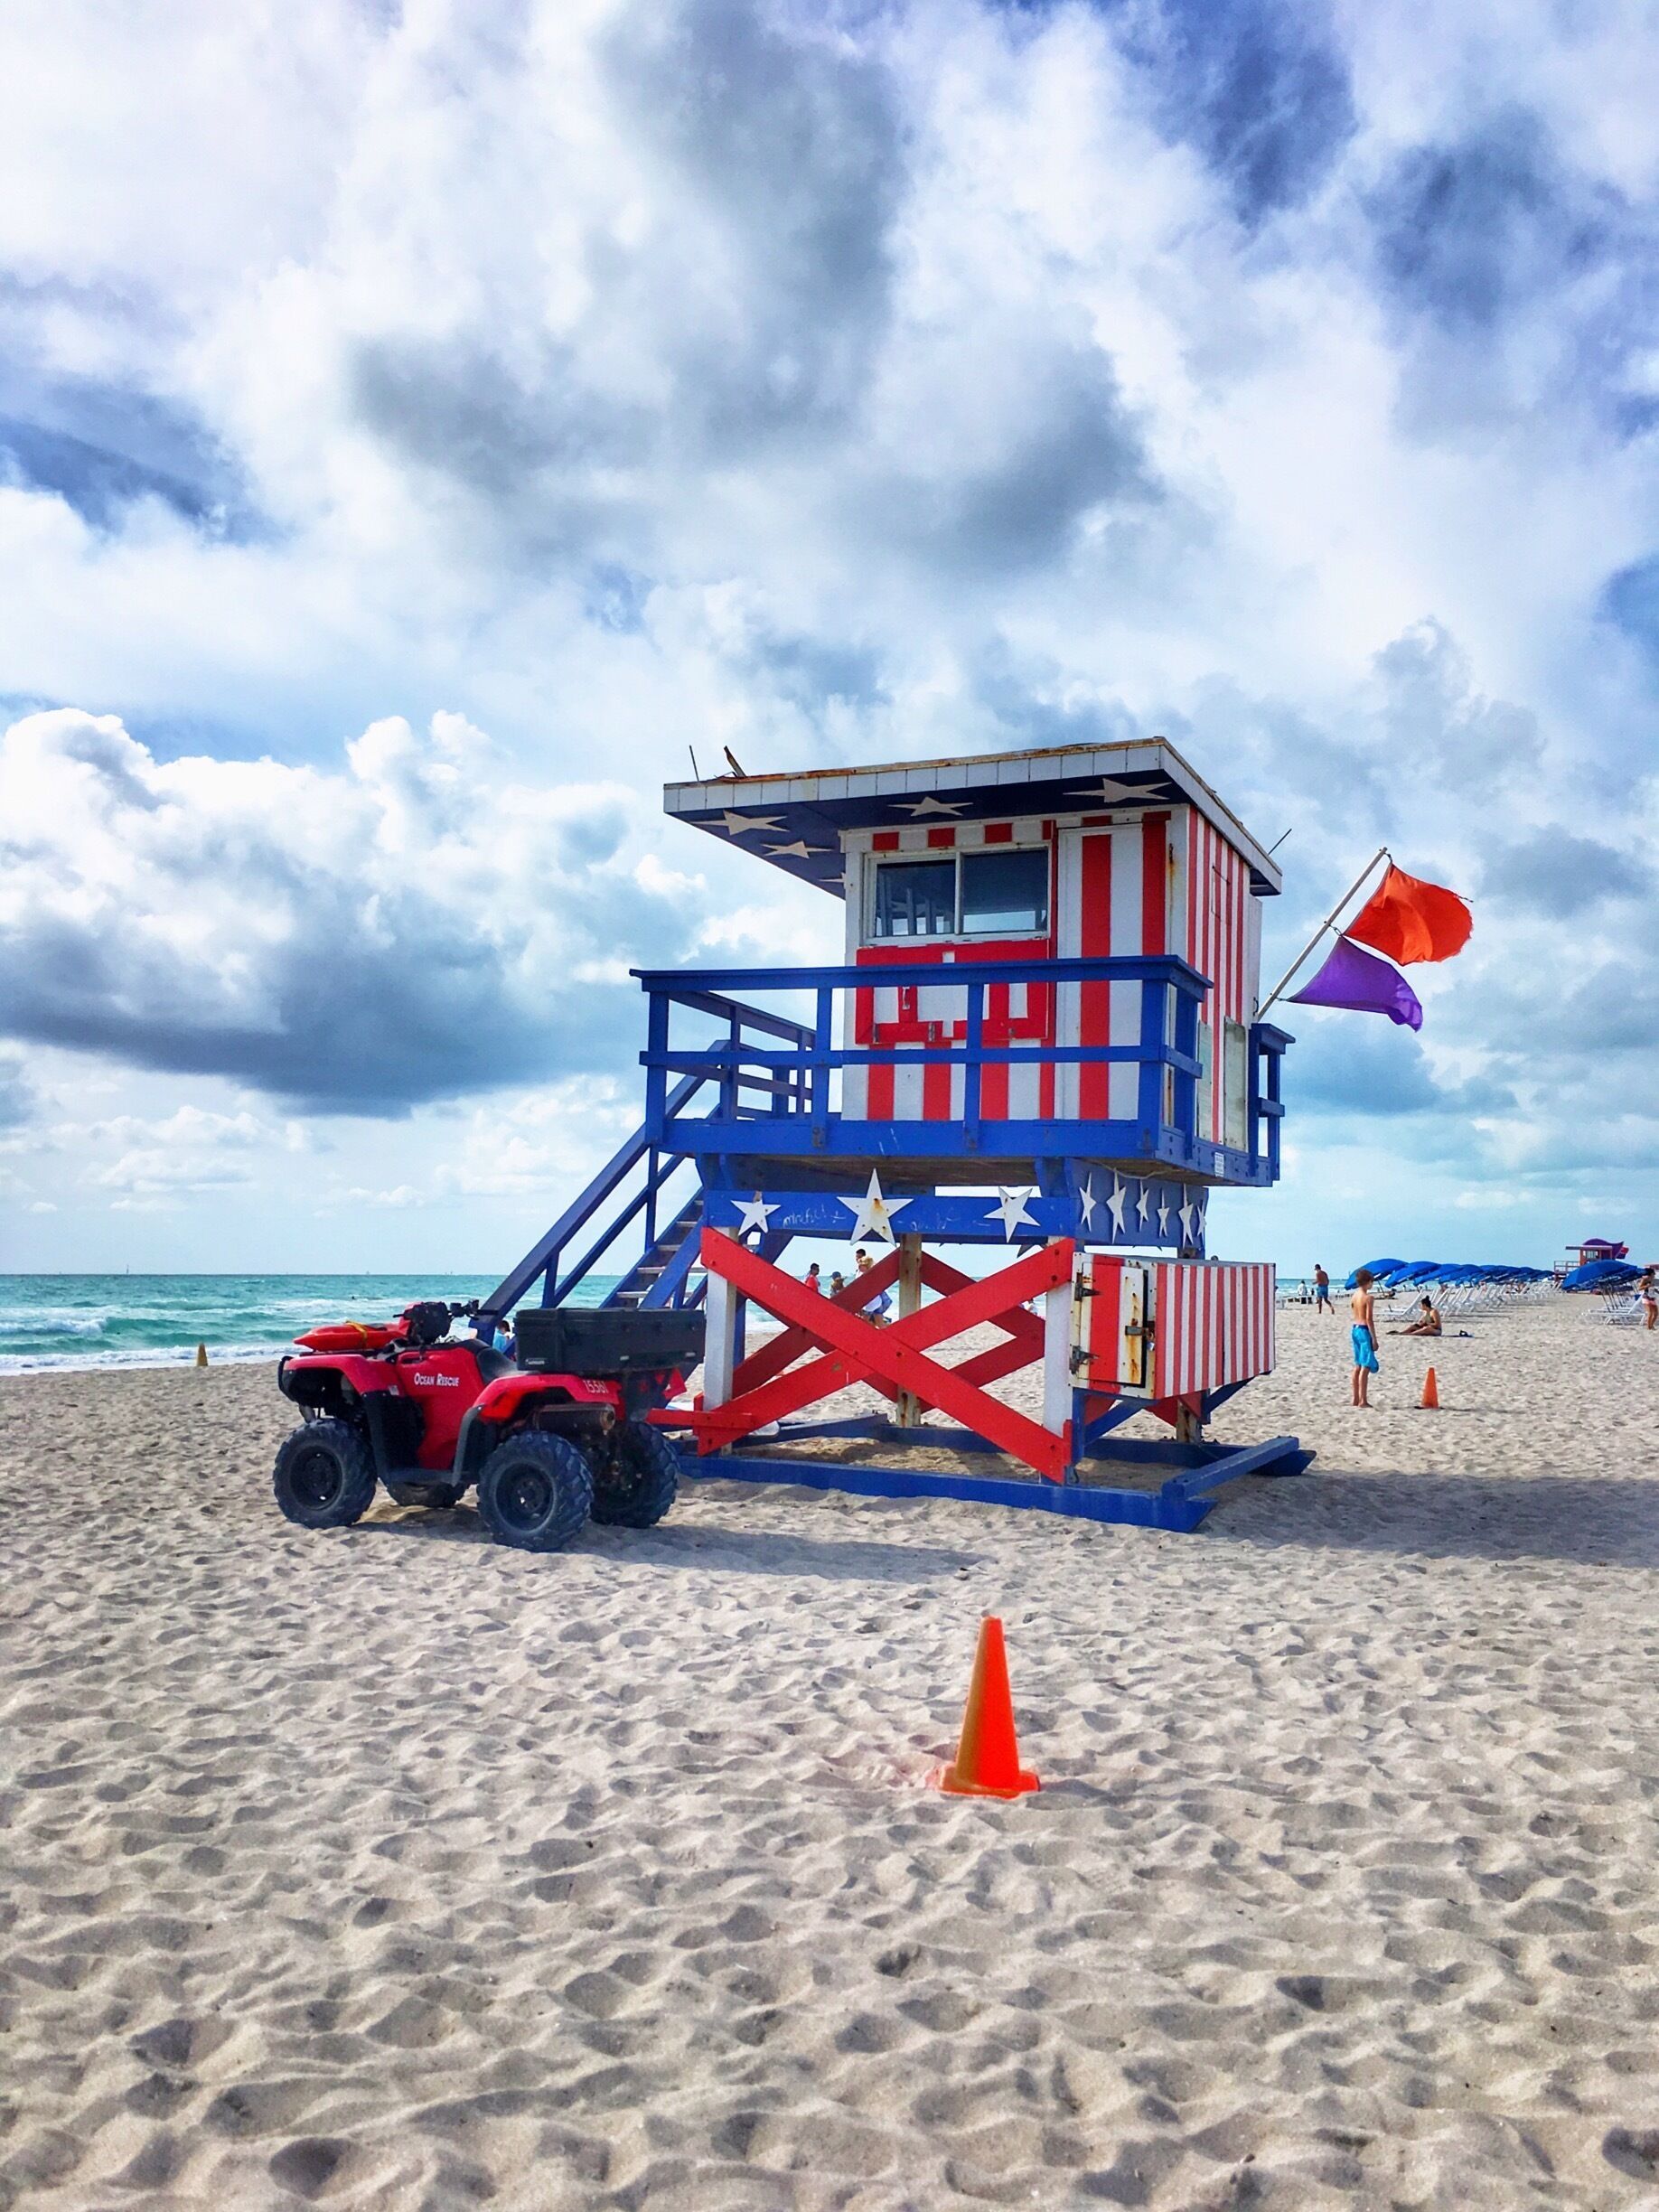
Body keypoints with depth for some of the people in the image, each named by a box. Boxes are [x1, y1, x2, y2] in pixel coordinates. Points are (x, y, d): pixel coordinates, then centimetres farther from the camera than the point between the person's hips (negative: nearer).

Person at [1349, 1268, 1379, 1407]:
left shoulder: (1354, 1295, 9)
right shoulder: (1368, 1297, -14)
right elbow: (1369, 1319, -17)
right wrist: (1374, 1339, -14)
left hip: (1355, 1329, 8)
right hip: (1364, 1330, -8)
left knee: (1358, 1366, 14)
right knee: (1366, 1366, -6)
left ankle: (1356, 1398, 18)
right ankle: (1363, 1400, -9)